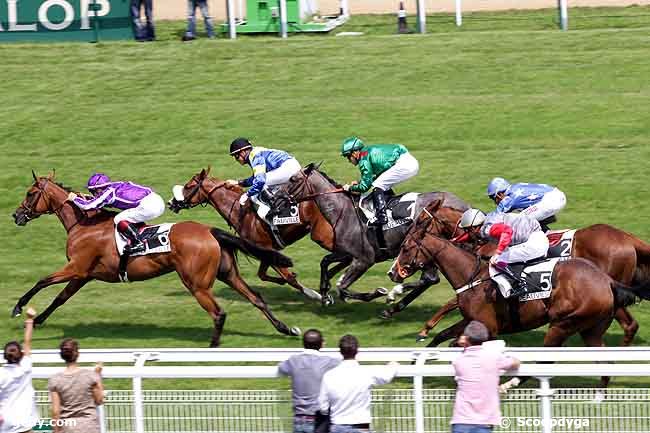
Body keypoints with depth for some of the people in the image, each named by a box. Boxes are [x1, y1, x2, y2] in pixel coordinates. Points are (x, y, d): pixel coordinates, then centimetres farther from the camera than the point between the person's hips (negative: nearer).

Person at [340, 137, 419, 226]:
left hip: (403, 164, -10)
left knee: (377, 186, -8)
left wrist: (350, 188, 10)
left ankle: (381, 217, -16)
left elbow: (365, 186, -4)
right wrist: (359, 182, 26)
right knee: (384, 187, 22)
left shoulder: (364, 160, -7)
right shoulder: (368, 152, 21)